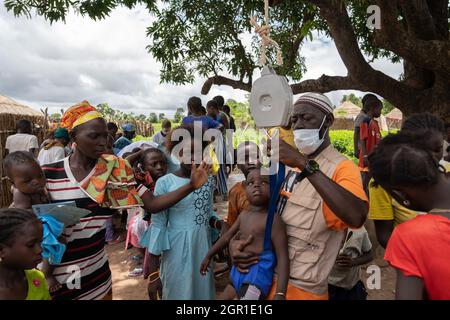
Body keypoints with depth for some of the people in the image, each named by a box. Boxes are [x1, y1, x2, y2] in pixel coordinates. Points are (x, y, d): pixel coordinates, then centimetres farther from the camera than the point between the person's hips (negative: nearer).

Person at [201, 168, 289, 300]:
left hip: (256, 277, -8)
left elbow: (283, 257, -19)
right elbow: (227, 236, 20)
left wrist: (280, 293, -24)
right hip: (237, 274, 8)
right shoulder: (243, 215, 8)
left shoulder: (273, 218, -16)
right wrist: (208, 256, 27)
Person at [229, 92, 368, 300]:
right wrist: (234, 241, -7)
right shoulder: (286, 164, 7)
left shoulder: (341, 167, -13)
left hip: (302, 288, -6)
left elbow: (356, 217, -33)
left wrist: (304, 164, -35)